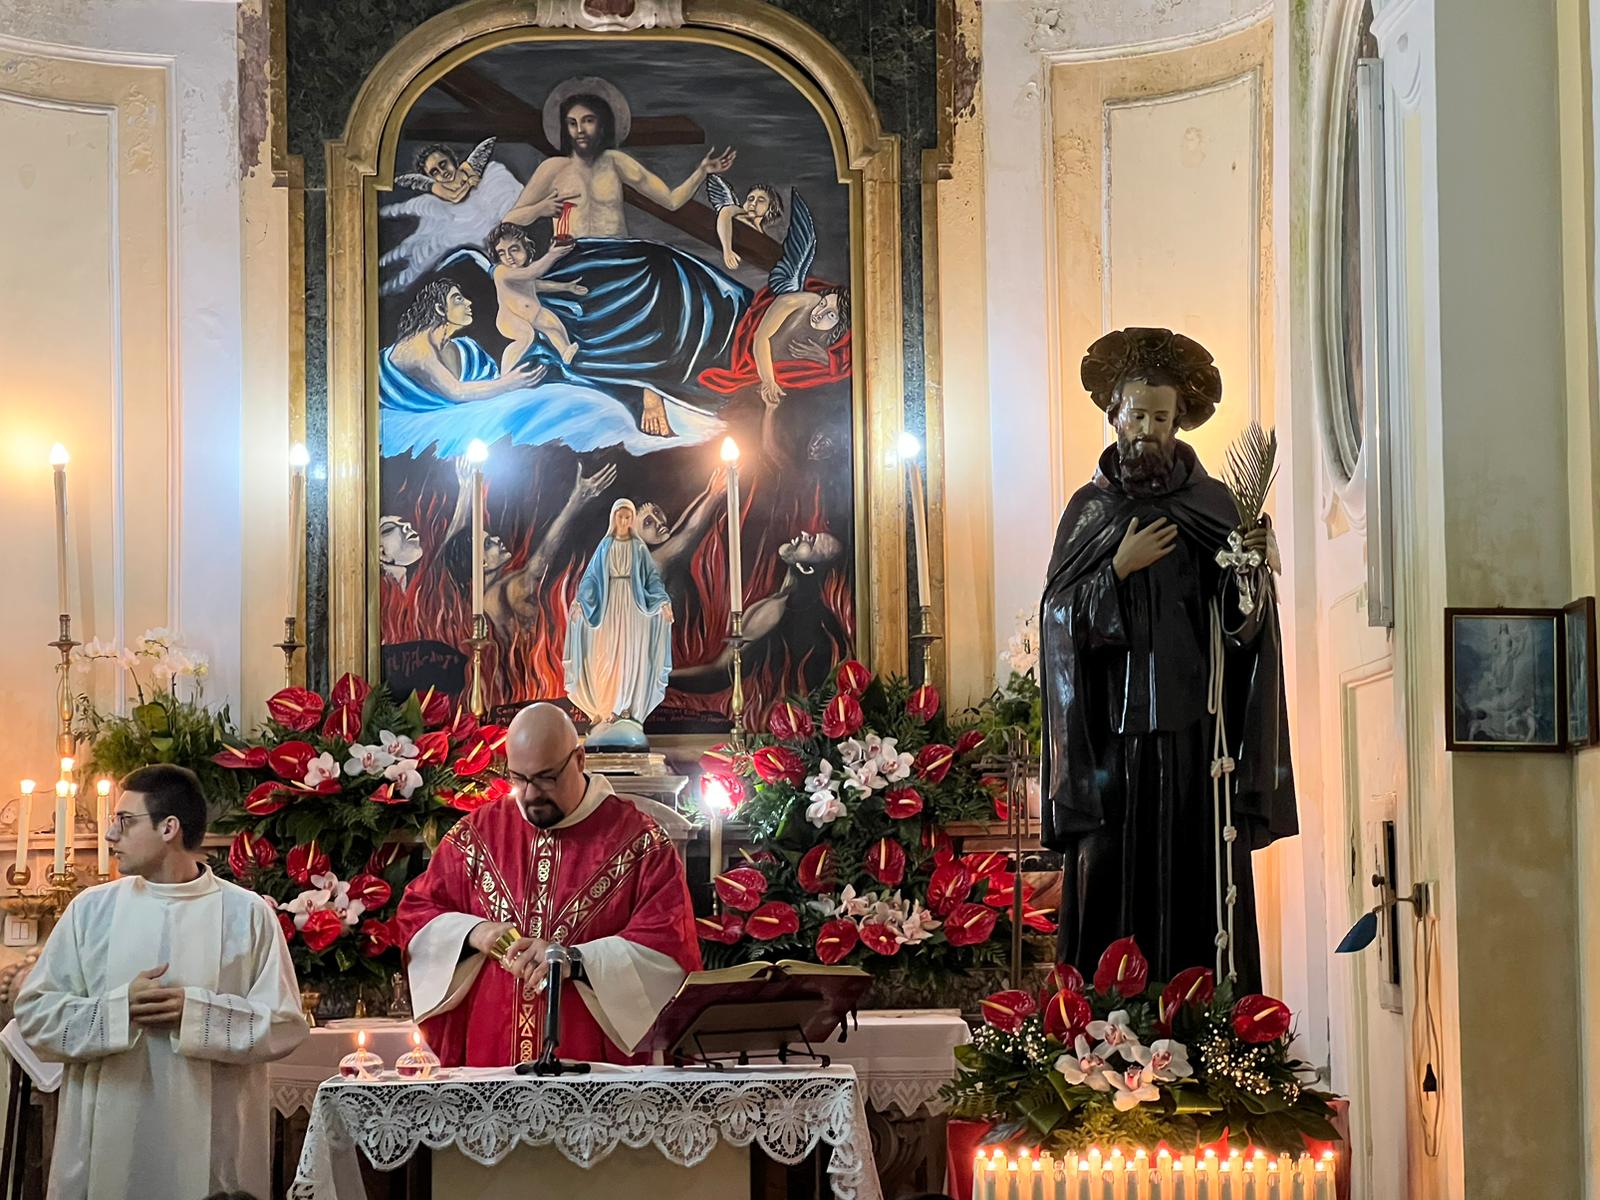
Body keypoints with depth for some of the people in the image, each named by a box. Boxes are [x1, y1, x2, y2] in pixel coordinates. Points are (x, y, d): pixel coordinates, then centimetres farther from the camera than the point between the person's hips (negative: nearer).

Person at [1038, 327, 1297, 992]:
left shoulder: (1213, 505, 9)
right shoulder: (1090, 510, 10)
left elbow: (1240, 619, 2)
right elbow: (1059, 617, 2)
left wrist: (1255, 568, -16)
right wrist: (1119, 570, -10)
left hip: (1195, 729, 0)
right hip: (1114, 730, 0)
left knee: (1201, 883, -4)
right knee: (1113, 883, -5)